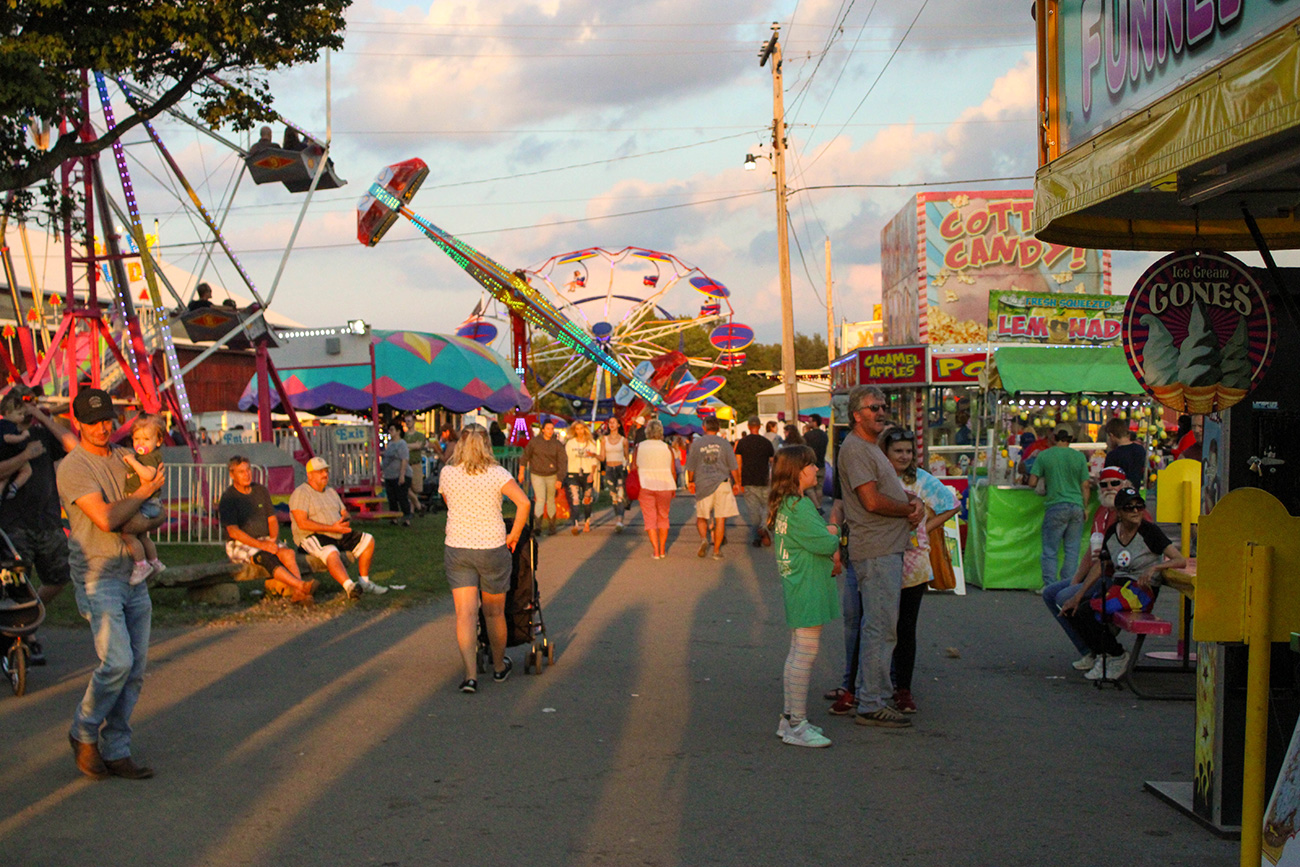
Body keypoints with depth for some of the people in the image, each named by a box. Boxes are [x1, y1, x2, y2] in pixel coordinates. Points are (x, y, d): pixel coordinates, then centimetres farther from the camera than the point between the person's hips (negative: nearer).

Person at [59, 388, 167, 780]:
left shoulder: (126, 460, 14)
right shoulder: (74, 467, -8)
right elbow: (105, 519, -20)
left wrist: (133, 521, -13)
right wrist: (143, 494, -7)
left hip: (133, 575, 7)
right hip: (97, 575, -7)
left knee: (136, 668, 4)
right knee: (117, 661, -17)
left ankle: (116, 752, 12)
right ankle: (84, 734, 6)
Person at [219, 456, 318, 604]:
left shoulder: (261, 490, 11)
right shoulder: (228, 498, -8)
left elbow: (272, 520, 13)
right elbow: (233, 531, -15)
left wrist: (273, 540, -9)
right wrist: (261, 544, -24)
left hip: (263, 541, 5)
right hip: (239, 546, -5)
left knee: (287, 553, -27)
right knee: (267, 558, -34)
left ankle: (297, 592, -47)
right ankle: (302, 586, -48)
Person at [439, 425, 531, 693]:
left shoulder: (447, 473, 1)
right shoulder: (496, 473, -6)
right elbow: (524, 502, -16)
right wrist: (514, 535, -5)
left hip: (457, 548, 1)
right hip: (492, 549, -1)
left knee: (465, 614, -3)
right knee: (494, 613, 15)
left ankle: (470, 674, -15)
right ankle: (499, 666, 32)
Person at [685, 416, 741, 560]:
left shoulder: (696, 443, 1)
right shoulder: (724, 444, 1)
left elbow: (690, 467, 8)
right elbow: (733, 467, 3)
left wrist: (690, 482, 24)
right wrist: (736, 483, 17)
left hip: (703, 484, 0)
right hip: (722, 483, 0)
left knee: (701, 517, 13)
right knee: (720, 519, 4)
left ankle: (703, 538, -14)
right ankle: (717, 550, 3)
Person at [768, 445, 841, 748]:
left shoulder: (784, 504, 13)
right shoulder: (800, 506, -19)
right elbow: (825, 543, -22)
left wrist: (828, 537, 2)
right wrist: (834, 533, -2)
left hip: (795, 587, 11)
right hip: (808, 591, -11)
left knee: (796, 654, 15)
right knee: (805, 656, -6)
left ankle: (789, 718, 22)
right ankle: (797, 726, -3)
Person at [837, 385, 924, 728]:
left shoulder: (871, 447, 21)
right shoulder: (855, 448, -13)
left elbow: (893, 490, 24)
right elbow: (872, 501, -20)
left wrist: (914, 500, 2)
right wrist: (911, 509, -6)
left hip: (887, 548, 11)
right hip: (876, 551, -11)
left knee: (878, 626, 16)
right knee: (880, 627, -9)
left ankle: (868, 695, 24)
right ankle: (872, 706, -5)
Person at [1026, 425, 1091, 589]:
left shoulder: (1043, 455, -1)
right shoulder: (1079, 456, 3)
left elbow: (1032, 483, -2)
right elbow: (1085, 485, 4)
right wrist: (1084, 507, 14)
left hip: (1055, 506, -2)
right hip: (1076, 507, 2)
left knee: (1050, 550, 4)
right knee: (1072, 550, 7)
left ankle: (1050, 586, 0)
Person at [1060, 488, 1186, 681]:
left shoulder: (1150, 532, -9)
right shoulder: (1112, 532, 8)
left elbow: (1180, 561, -12)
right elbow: (1100, 566, 15)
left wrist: (1155, 567, -29)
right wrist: (1077, 597, 9)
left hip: (1142, 589, -7)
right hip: (1117, 585, 7)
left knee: (1092, 612, -26)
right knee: (1075, 612, -15)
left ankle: (1117, 656, -3)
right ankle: (1104, 655, 3)